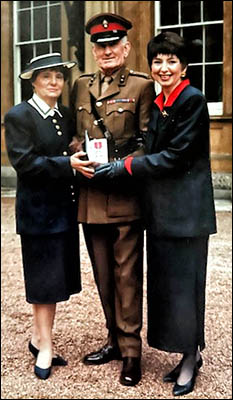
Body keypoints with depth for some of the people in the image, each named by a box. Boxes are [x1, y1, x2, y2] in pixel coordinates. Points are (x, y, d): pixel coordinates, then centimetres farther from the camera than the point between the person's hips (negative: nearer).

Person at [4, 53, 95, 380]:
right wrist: (68, 164, -23)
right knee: (44, 281, 2)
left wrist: (83, 162, -8)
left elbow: (73, 154, 14)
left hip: (65, 209, 7)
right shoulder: (18, 116, -8)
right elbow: (24, 162, -18)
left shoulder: (67, 116, 12)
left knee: (56, 278, 12)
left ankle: (39, 339, 27)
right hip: (39, 212, -7)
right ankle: (45, 347, 15)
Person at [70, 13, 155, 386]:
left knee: (127, 276, 1)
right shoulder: (81, 86, 14)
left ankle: (131, 351, 12)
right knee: (104, 276, 14)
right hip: (91, 197, 5)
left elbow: (147, 140, -4)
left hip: (125, 196, -5)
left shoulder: (142, 85, -1)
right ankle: (115, 340, 29)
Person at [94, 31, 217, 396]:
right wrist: (121, 166, 2)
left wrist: (126, 166, -15)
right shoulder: (158, 105, 14)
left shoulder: (193, 100, -11)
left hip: (186, 209, -8)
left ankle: (190, 359, 17)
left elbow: (176, 157, -17)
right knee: (166, 282, 12)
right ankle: (190, 353, 27)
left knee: (183, 282, 0)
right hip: (161, 209, 8)